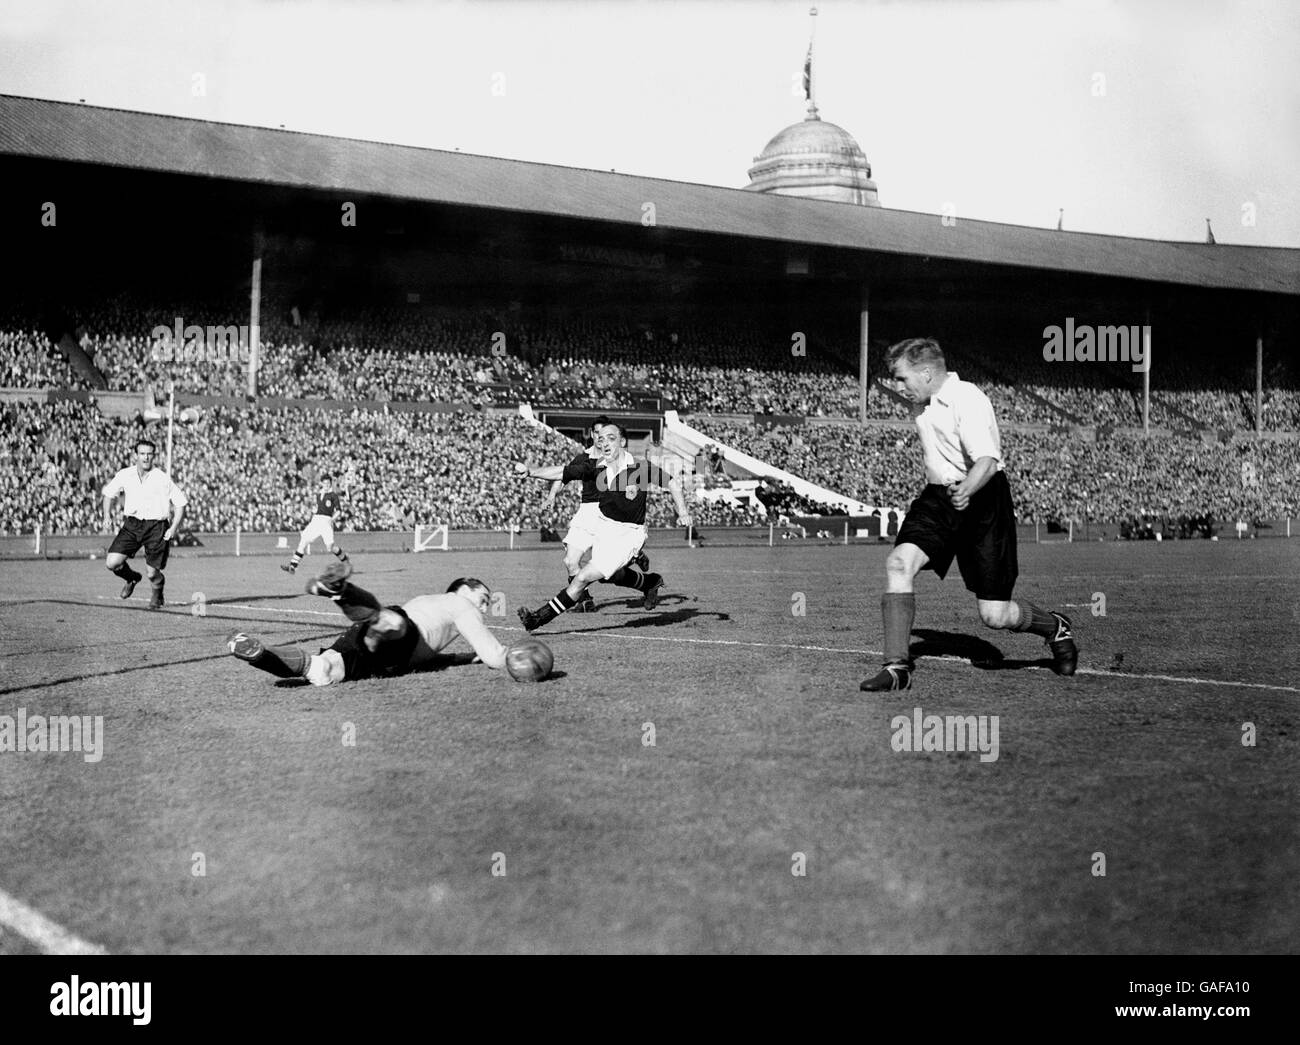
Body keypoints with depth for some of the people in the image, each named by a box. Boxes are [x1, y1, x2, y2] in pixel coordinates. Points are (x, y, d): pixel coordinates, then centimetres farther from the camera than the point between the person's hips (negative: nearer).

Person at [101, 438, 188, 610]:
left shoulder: (163, 479, -6)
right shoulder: (125, 475, 1)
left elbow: (181, 502, 0)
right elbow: (109, 493, 18)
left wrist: (174, 528, -8)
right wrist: (107, 516, 4)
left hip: (157, 527, -3)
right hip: (132, 524, 3)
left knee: (152, 572, -3)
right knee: (112, 563, -11)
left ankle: (157, 593, 34)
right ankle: (132, 578, 24)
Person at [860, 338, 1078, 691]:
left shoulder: (968, 401, -19)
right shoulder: (921, 402, 7)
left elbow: (987, 461, -33)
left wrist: (966, 490, -52)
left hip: (980, 499, -7)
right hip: (938, 497, 7)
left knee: (995, 616, -6)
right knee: (898, 563, -21)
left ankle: (1056, 627, 28)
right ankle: (897, 667, -17)